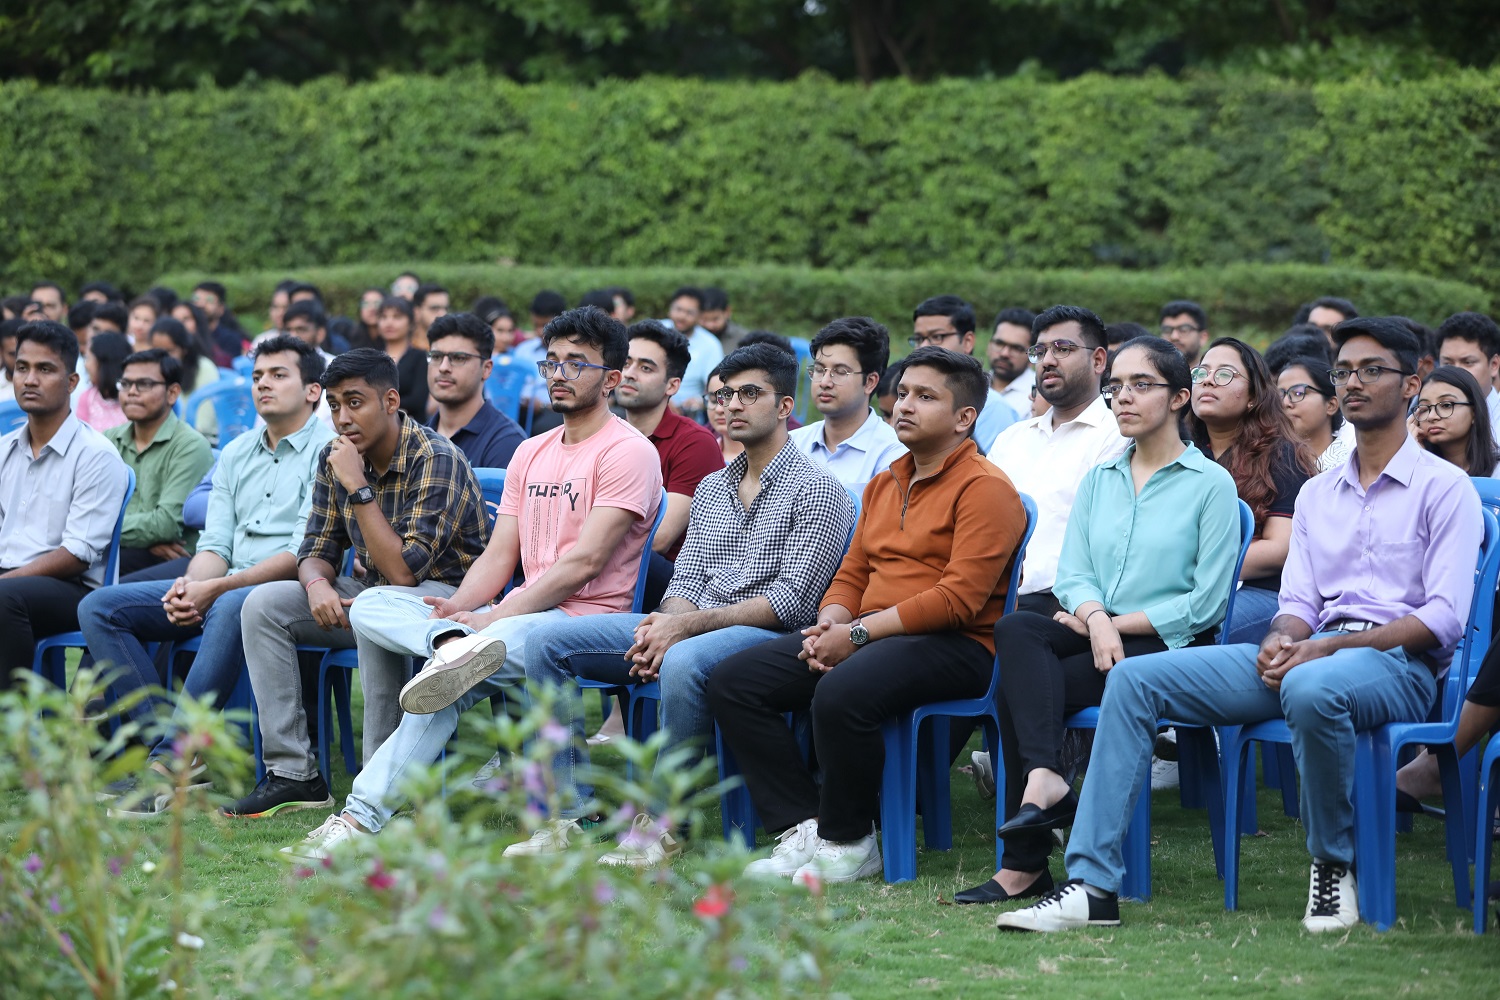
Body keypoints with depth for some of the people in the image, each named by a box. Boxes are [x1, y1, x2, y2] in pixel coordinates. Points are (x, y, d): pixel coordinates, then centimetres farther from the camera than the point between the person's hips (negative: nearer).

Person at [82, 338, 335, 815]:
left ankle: (168, 763, -40)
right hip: (225, 587, 8)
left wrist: (215, 589, -19)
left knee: (231, 609, -42)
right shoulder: (235, 454, 20)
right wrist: (189, 587, -9)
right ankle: (165, 740, -21)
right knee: (98, 608, -8)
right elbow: (215, 544, 15)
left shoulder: (328, 450, -4)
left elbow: (304, 552, -13)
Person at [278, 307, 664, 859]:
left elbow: (584, 562, -16)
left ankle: (363, 817, -32)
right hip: (519, 611, 8)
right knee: (369, 607, -10)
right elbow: (499, 555, 15)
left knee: (453, 682, -33)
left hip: (584, 619, -8)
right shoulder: (531, 452, 20)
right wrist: (458, 609, -7)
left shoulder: (628, 452, -7)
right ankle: (455, 643, -38)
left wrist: (494, 617, -19)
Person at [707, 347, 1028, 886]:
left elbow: (959, 598, -16)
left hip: (956, 647, -9)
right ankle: (803, 829, -9)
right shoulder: (884, 485, 21)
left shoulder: (985, 488, -7)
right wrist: (831, 624, -1)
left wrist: (859, 633, -17)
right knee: (732, 680, -6)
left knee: (841, 693, -37)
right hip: (870, 636, 9)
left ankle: (847, 842, -15)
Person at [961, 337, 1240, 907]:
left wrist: (1116, 624, -10)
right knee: (1016, 630, -29)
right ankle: (1044, 779, -40)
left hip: (1167, 646, -5)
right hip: (1093, 633, 5)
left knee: (1018, 686, -25)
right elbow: (1072, 571, 7)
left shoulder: (1211, 484, 0)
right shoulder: (1098, 481, 18)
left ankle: (1024, 864, -25)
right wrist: (1097, 619, -15)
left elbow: (1206, 602, -7)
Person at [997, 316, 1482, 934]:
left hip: (1397, 662, -6)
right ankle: (1092, 884, -20)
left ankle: (1334, 865, -18)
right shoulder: (1317, 494, 24)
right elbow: (1298, 601, 17)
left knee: (1311, 688, -43)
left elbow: (1444, 617, -8)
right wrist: (1281, 639, -8)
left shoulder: (1443, 487, 2)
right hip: (1307, 654, 6)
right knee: (1134, 678, -11)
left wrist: (1329, 648, -18)